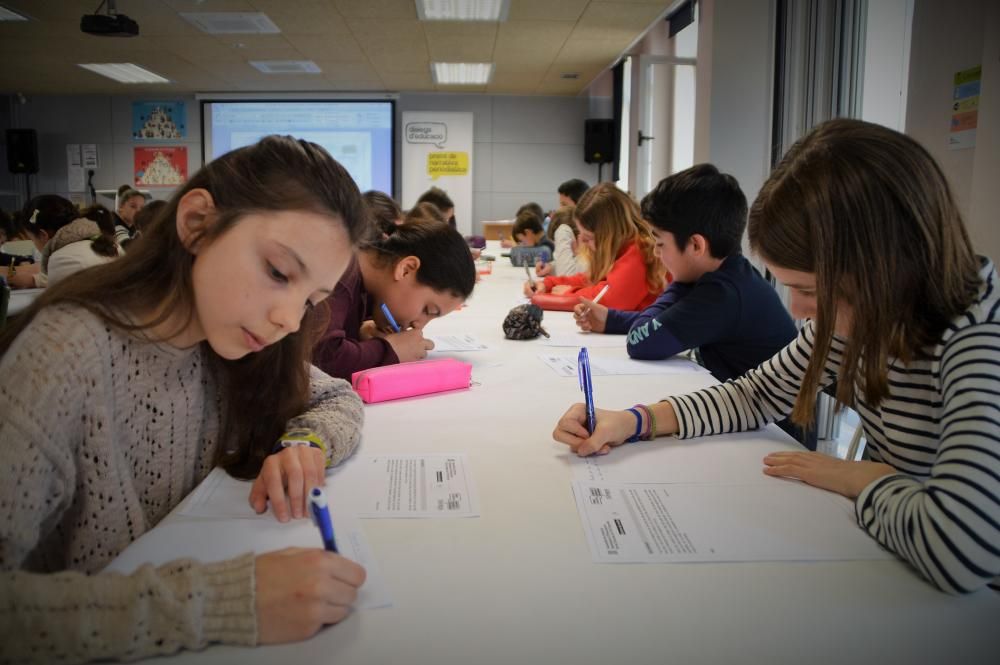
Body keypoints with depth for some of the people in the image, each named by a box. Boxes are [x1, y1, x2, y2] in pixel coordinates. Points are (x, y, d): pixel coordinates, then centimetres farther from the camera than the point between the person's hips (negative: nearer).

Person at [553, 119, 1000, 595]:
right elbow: (761, 394, 5)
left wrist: (865, 479, -22)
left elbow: (961, 553, -42)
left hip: (955, 601, -5)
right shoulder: (862, 309, -7)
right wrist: (636, 421, -8)